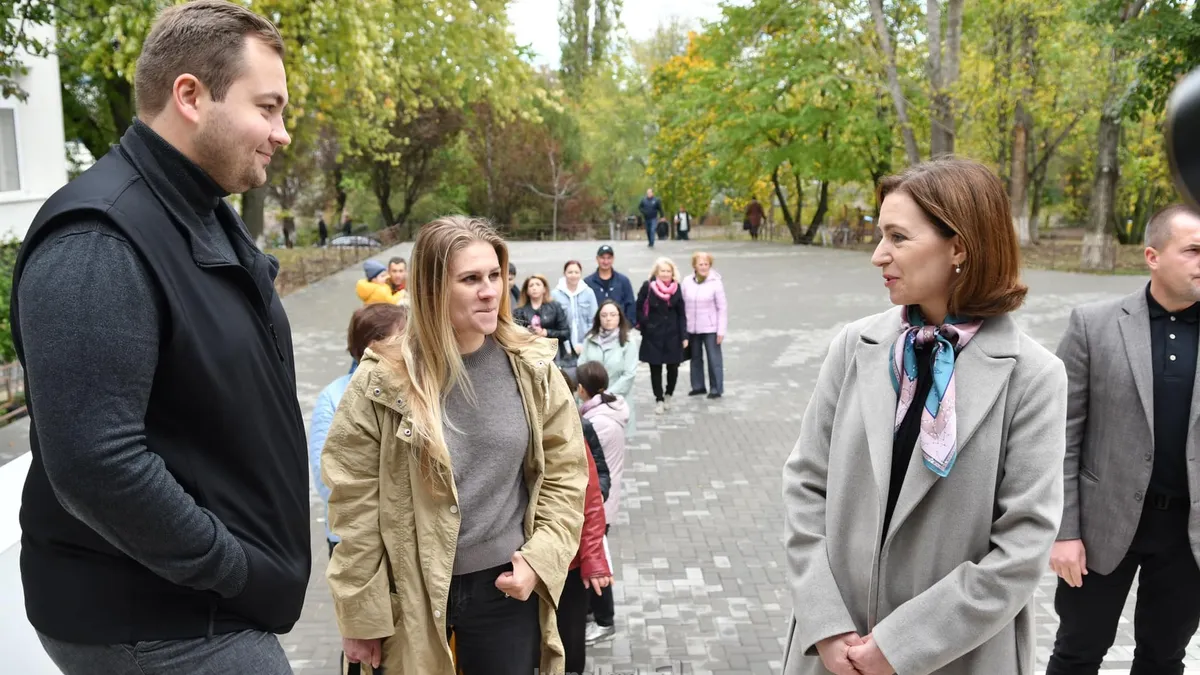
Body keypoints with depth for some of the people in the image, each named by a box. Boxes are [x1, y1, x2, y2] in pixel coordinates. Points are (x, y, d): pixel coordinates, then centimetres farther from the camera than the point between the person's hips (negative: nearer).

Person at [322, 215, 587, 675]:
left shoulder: (532, 369, -3)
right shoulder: (383, 382, -11)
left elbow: (565, 474, 3)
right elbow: (354, 506, -7)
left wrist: (539, 560, -8)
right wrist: (360, 617, -5)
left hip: (507, 586, 2)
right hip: (411, 595, -1)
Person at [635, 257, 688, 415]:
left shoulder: (676, 288, 1)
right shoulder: (648, 286, -8)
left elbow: (681, 314, 3)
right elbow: (638, 309, 0)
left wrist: (684, 336, 0)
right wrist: (645, 324, -8)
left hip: (672, 335, 2)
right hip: (653, 336, -2)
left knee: (673, 367, 5)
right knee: (655, 369, 4)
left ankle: (668, 395, 28)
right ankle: (659, 399, 17)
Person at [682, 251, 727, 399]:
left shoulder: (715, 282, -10)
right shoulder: (687, 282, 0)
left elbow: (722, 308, -8)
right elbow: (683, 305, 4)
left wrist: (721, 330, -10)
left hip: (710, 328, -4)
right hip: (691, 328, 4)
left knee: (714, 358, 1)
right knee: (695, 357, 15)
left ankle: (716, 388, 11)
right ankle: (698, 386, 28)